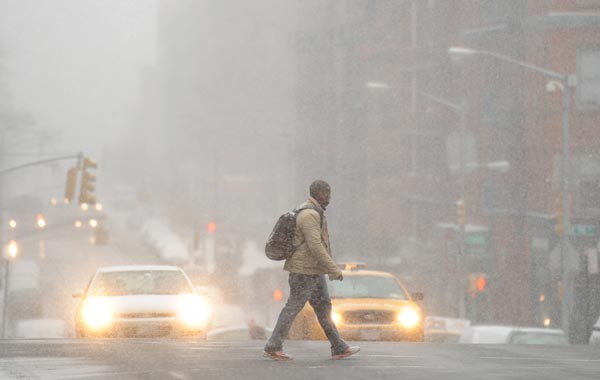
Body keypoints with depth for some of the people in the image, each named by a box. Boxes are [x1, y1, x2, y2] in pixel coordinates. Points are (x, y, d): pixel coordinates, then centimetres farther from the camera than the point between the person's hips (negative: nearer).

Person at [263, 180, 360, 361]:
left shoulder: (312, 213, 15)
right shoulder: (310, 215, -20)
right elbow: (315, 246, -27)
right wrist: (334, 269, -24)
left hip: (314, 271, 10)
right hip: (305, 271, -10)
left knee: (323, 307, 9)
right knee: (293, 308, -5)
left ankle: (339, 348, 10)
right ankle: (272, 348, 1)